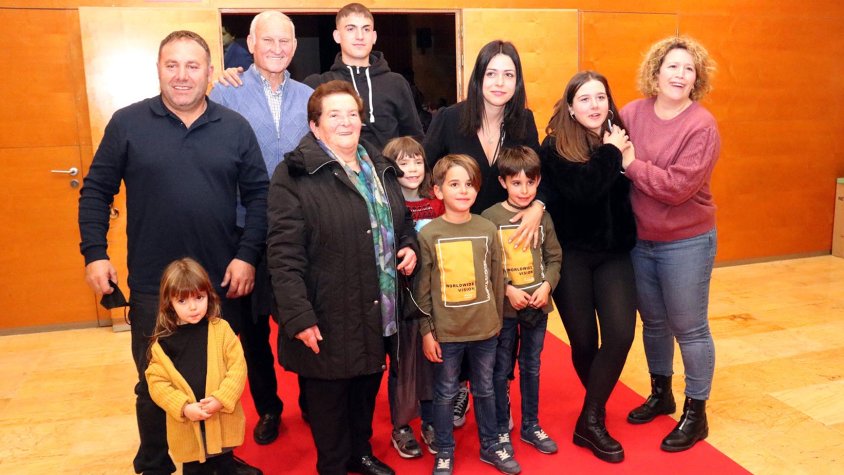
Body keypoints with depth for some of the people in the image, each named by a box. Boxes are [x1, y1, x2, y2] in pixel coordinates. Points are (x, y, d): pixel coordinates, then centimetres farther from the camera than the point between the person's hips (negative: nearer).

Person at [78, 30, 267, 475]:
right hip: (152, 287, -1)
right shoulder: (127, 123, -2)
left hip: (223, 283, 1)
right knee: (154, 385, 13)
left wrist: (247, 255, -6)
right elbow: (96, 191, 3)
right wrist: (95, 254, -5)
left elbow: (258, 195, 1)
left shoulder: (235, 127, 1)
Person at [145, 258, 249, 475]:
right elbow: (157, 383, -6)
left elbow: (238, 366, -9)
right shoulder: (163, 342, -5)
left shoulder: (221, 329, -7)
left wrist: (221, 399, -20)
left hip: (222, 422, -1)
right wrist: (184, 408, -18)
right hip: (187, 428, 1)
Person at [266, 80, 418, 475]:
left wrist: (409, 246, 2)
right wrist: (299, 316, -22)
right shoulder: (295, 175, -12)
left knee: (367, 389, 21)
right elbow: (284, 254, -18)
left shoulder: (380, 167, 11)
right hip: (328, 319, -6)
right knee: (329, 398, 10)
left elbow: (403, 220, 24)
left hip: (377, 313, 7)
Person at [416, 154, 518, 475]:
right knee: (445, 394, 12)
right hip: (445, 332, -2)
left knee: (485, 389, 18)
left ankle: (490, 446, 36)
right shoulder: (428, 234, -8)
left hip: (485, 329, 2)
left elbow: (497, 279, 6)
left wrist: (497, 320, 9)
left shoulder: (488, 229, -2)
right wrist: (426, 331, -6)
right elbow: (422, 288, -6)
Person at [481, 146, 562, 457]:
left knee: (531, 368, 17)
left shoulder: (542, 217, 2)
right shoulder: (490, 217, -10)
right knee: (501, 371, 9)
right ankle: (501, 430, 25)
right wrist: (507, 289, -18)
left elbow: (554, 257, 5)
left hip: (538, 306, 4)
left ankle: (531, 426, 33)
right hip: (503, 307, -3)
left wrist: (547, 285, -10)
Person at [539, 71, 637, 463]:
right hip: (571, 254, -3)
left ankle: (590, 420, 8)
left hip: (613, 252, 3)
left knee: (620, 333, -10)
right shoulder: (555, 146, -7)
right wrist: (610, 153, -16)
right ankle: (595, 412, 33)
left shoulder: (618, 138, 4)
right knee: (583, 340, 5)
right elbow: (583, 189, -23)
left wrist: (626, 156, -13)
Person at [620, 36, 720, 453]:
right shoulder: (631, 113, -2)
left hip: (686, 243, -4)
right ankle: (661, 394, 40)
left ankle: (695, 414, 25)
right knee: (653, 322, 19)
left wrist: (631, 163, -20)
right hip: (638, 239, 5)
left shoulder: (702, 125, -15)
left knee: (689, 328, 7)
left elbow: (678, 186, -24)